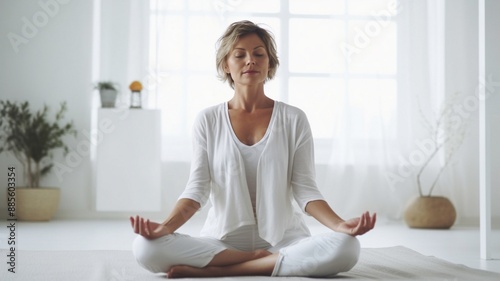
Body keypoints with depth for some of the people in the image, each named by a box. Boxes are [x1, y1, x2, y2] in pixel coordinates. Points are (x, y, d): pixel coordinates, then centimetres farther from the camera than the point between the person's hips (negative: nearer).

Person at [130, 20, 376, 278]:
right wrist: (165, 226, -22)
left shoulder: (293, 119, 4)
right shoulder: (208, 121, 5)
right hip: (222, 241, 0)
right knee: (146, 248, -27)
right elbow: (197, 188, -2)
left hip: (283, 239, 0)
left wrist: (339, 225, -21)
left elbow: (305, 189, -1)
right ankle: (260, 259, -16)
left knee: (346, 248, -32)